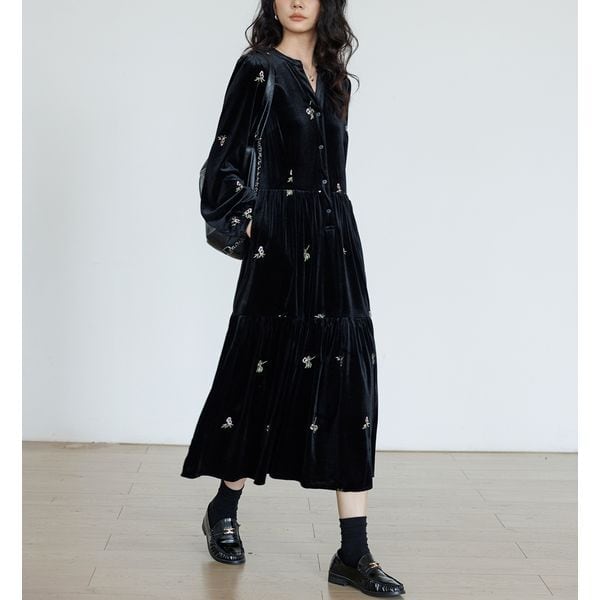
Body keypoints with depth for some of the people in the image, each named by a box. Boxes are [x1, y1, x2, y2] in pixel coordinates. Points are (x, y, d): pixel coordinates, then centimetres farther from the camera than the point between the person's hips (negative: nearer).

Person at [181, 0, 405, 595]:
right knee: (268, 375, 4)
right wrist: (246, 221, -6)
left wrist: (326, 221, 13)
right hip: (280, 244, -5)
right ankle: (223, 510, 28)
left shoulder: (333, 77, 16)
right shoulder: (258, 68, -1)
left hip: (335, 242, 6)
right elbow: (223, 159, -3)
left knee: (348, 383, -1)